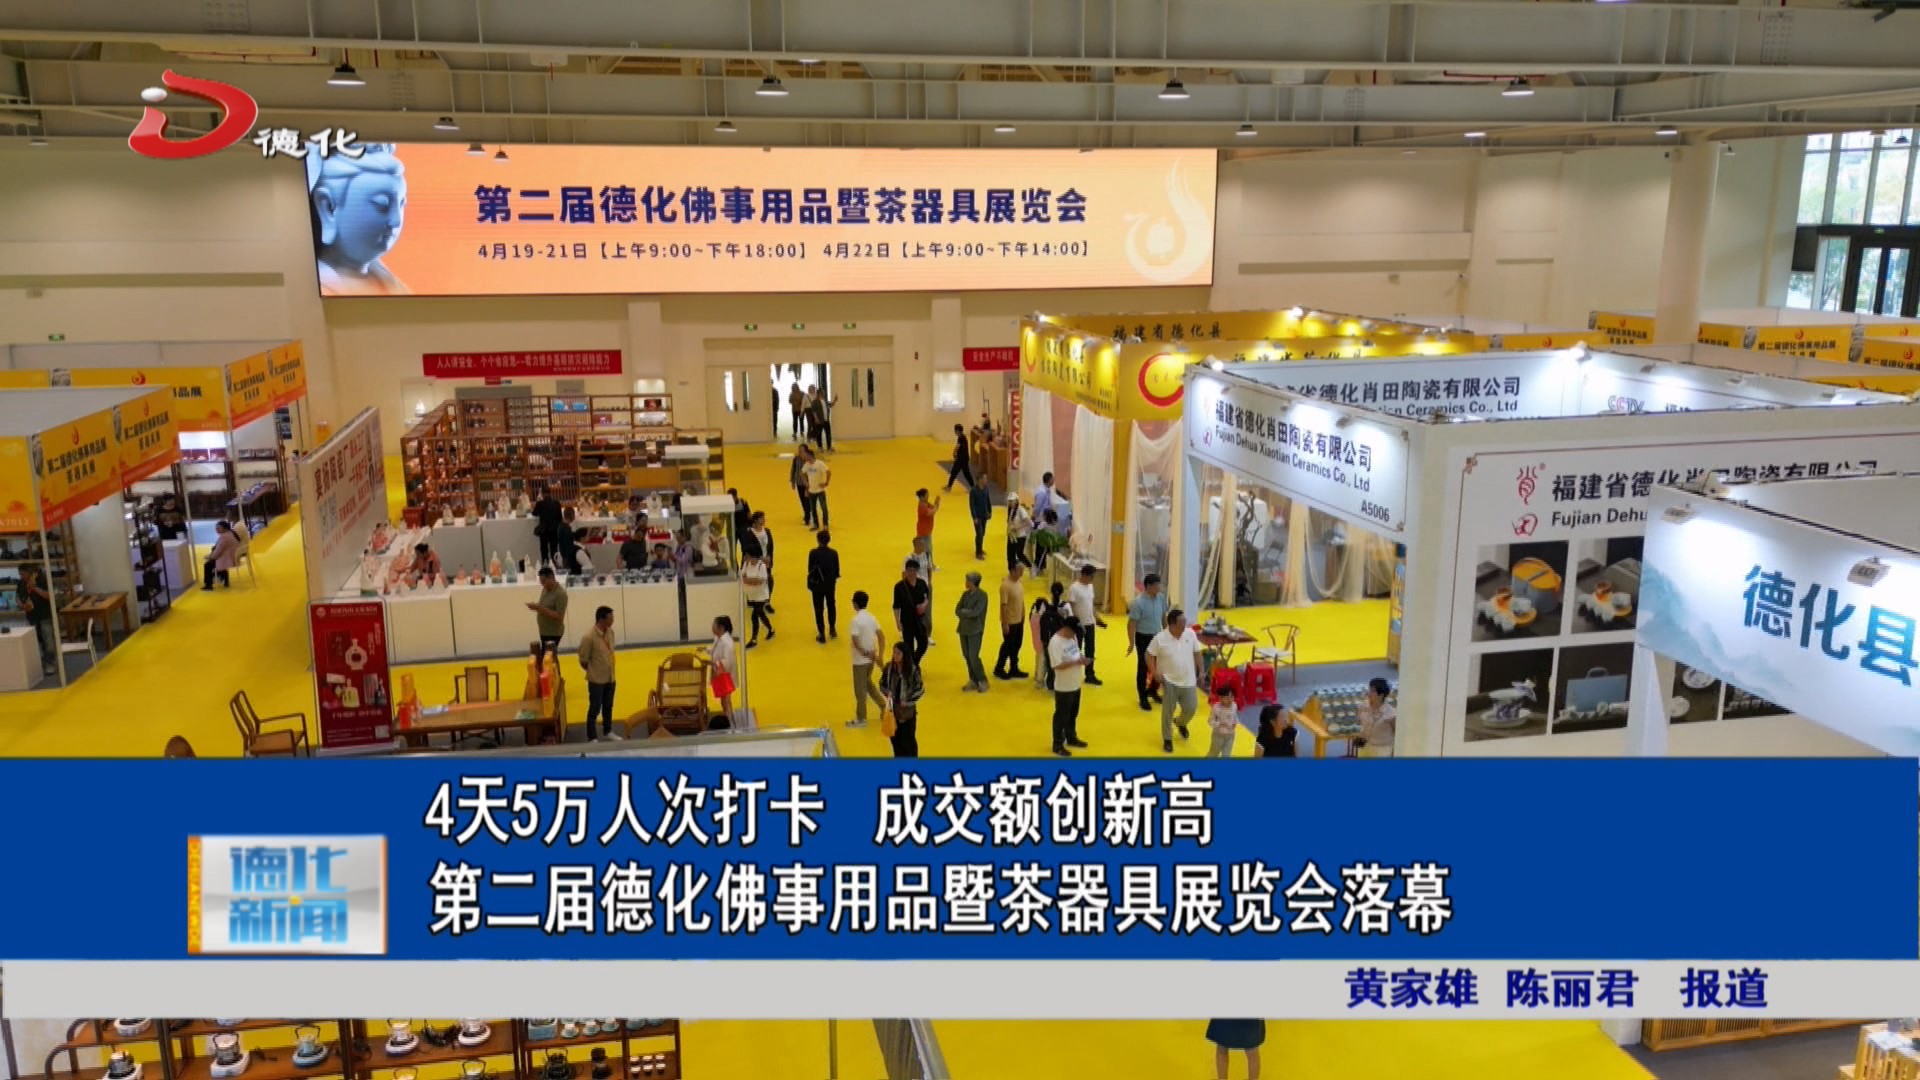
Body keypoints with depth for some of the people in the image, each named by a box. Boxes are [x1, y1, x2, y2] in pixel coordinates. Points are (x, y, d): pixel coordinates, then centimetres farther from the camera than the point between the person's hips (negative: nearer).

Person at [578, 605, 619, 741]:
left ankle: (607, 733, 38)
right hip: (596, 680, -7)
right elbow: (583, 661, -14)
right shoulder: (588, 637, -24)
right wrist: (594, 672, 0)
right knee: (595, 709, 5)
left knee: (608, 707, 21)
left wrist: (608, 671, 10)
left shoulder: (610, 632, -2)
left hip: (610, 678, 7)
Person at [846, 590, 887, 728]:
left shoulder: (856, 620, -20)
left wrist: (865, 653, -11)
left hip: (860, 660, -7)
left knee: (860, 689, 5)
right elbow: (882, 637, 3)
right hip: (871, 658, 7)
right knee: (867, 684, 26)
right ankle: (884, 706, 25)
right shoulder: (872, 618, 3)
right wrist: (879, 657, 2)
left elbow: (856, 642, -26)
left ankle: (861, 719, 16)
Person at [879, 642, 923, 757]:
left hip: (908, 710, -3)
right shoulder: (889, 667, -5)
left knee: (908, 738, 8)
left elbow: (920, 690, -9)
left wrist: (908, 702, -15)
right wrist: (887, 692, -13)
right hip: (893, 708, 3)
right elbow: (882, 684, 6)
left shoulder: (913, 669, -15)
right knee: (894, 737, 14)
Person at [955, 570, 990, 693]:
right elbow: (957, 611, 4)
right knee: (967, 656, 10)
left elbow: (975, 612, -19)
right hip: (964, 629, 6)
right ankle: (973, 681, 21)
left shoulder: (982, 595, -11)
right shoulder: (965, 593, 8)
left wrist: (963, 612, -5)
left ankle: (982, 681, 7)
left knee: (973, 657, -8)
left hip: (975, 630, -6)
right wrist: (967, 614, -12)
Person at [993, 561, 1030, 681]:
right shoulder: (1005, 585, -22)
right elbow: (1003, 605, -21)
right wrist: (1005, 623, -20)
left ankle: (1014, 669, 27)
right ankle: (999, 669, 20)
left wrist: (1023, 617, 15)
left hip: (1019, 620, 8)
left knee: (1016, 645, 15)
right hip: (1010, 621, -8)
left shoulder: (1018, 582, 4)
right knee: (1008, 645, 4)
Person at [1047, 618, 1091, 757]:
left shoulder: (1073, 636, 3)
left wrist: (1082, 658, -5)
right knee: (1061, 716, 5)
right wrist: (1076, 662, -25)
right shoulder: (1055, 642, -24)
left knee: (1073, 714, 23)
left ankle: (1071, 738, 41)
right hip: (1063, 687, -8)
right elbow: (1057, 666, -28)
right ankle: (1058, 745, 18)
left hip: (1075, 684, 8)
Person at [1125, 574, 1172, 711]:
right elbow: (1132, 623, -17)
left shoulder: (1161, 598, -1)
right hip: (1143, 638, -6)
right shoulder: (1138, 602, -19)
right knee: (1143, 668, 4)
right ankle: (1143, 699, 15)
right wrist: (1131, 643, -18)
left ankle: (1153, 691, 35)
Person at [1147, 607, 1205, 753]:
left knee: (1191, 708, 6)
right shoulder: (1160, 638, -16)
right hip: (1169, 681, -3)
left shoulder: (1190, 634, -5)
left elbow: (1197, 653, 6)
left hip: (1188, 681, 3)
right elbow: (1149, 655, -6)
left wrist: (1200, 672, 5)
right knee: (1168, 712, 1)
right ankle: (1167, 739, 19)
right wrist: (1155, 672, -16)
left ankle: (1180, 722, 41)